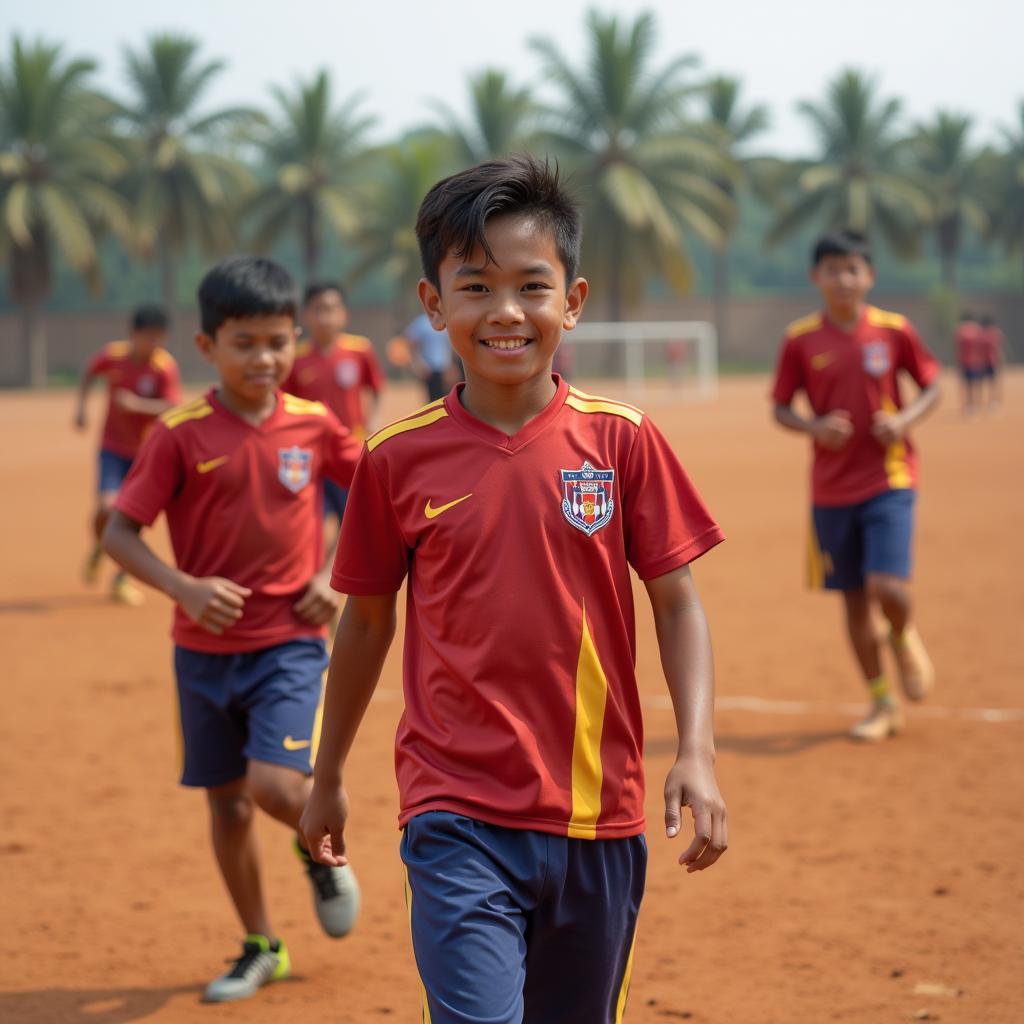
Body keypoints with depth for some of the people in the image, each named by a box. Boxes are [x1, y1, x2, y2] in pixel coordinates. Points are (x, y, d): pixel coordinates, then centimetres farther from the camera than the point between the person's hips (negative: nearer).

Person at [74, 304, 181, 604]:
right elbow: (89, 374, 11)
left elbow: (172, 409, -23)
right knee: (106, 507, -18)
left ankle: (122, 579, 23)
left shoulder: (165, 367, -16)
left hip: (146, 451, 0)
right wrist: (81, 405, 0)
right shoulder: (112, 355, -11)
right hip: (113, 447, 0)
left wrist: (138, 404, -36)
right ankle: (98, 549, 15)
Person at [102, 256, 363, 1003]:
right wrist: (184, 587, -22)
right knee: (227, 802, 10)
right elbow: (120, 533, -6)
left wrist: (334, 575, -2)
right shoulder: (181, 434, -7)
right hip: (205, 650, 1)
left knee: (275, 784, -19)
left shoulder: (313, 425, -3)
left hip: (290, 642, -1)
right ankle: (261, 947, 28)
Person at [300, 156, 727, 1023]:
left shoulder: (622, 440, -1)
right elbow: (366, 624, 11)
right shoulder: (398, 459, -1)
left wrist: (697, 751, -10)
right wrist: (328, 776, 18)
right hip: (458, 818, -2)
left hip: (599, 819, 2)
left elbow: (677, 601, 2)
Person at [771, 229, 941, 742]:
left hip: (889, 480, -2)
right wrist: (814, 426, -15)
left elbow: (931, 385, 7)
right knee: (854, 598, 8)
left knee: (886, 587, -17)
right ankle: (884, 705, 22)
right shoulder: (801, 340, -2)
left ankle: (904, 637, 20)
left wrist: (904, 419, -12)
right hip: (831, 487, 2)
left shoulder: (894, 330, -4)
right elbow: (781, 408, 5)